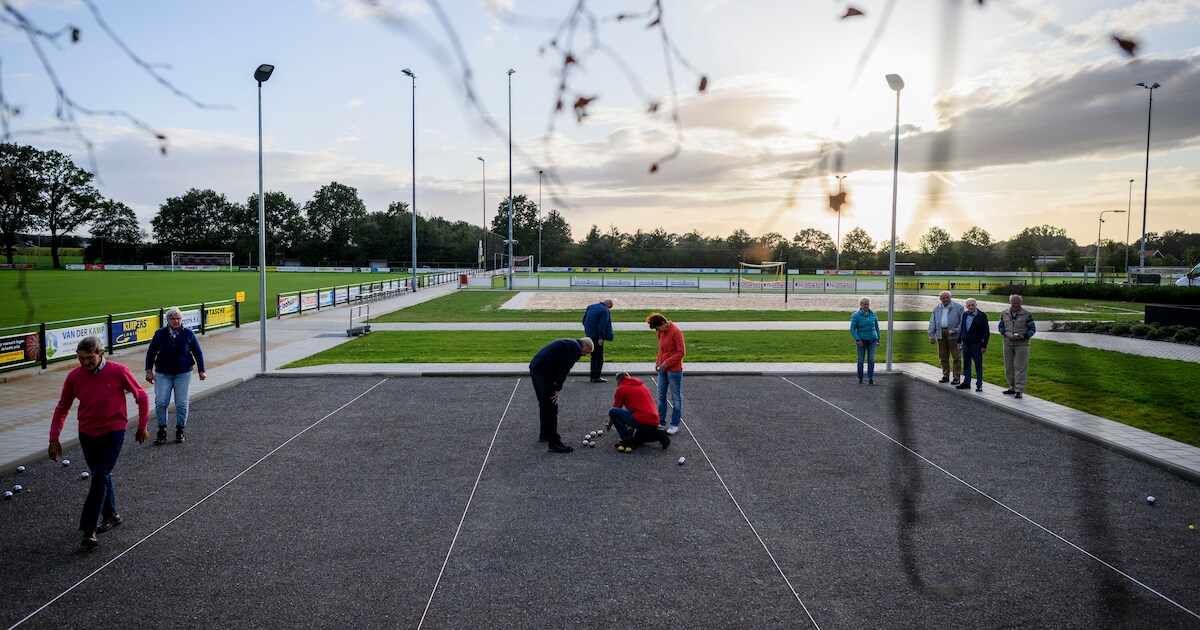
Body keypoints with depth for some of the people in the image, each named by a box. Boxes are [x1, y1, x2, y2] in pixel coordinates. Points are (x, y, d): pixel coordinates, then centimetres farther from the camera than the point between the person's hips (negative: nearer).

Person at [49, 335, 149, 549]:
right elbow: (62, 408, 7)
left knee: (100, 477, -12)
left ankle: (89, 530, -9)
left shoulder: (119, 372, -14)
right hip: (87, 434, 4)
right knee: (100, 476, 15)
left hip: (113, 433, -4)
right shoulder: (74, 376, -6)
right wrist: (54, 439, 3)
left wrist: (142, 427, 2)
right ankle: (111, 516, 34)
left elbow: (141, 396, -2)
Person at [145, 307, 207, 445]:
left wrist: (201, 371, 5)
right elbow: (151, 352, 8)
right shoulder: (160, 333, 0)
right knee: (160, 402, -7)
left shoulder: (188, 334, -1)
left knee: (182, 403, -1)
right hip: (162, 374, 0)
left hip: (183, 374, 0)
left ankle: (180, 431, 12)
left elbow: (198, 353, 7)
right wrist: (149, 370, 4)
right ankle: (162, 431, 4)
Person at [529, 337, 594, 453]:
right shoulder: (575, 348, -7)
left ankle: (544, 434, 36)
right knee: (552, 407, -6)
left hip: (534, 367, 10)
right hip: (543, 371, -10)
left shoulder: (568, 343, 24)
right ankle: (554, 443, -4)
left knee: (544, 404, 23)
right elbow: (564, 369, -14)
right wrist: (557, 389, -9)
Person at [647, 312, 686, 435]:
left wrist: (667, 362, -20)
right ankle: (661, 421, 23)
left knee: (676, 397, 3)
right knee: (661, 396, 12)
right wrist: (658, 361, 7)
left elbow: (681, 352, -18)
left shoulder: (676, 331, -18)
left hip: (674, 370, -8)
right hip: (662, 369, 8)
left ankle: (675, 425, 11)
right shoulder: (661, 332, 7)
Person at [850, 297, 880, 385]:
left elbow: (876, 327, 11)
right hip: (861, 341, -2)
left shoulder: (873, 314, 1)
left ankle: (871, 379, -4)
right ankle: (860, 379, 18)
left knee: (871, 360, -5)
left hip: (872, 340, 2)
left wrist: (878, 339, 10)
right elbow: (852, 329, -10)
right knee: (861, 360, 3)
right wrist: (858, 340, -20)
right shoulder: (856, 316, -10)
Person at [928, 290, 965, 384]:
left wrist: (956, 330, -15)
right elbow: (932, 323, 13)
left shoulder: (958, 307, -1)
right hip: (941, 334, 4)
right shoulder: (936, 309, 12)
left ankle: (956, 377, 2)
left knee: (956, 356, -2)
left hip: (952, 335, -4)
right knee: (943, 356, 9)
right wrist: (931, 336, 6)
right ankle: (945, 376, 18)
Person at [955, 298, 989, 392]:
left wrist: (984, 345, -11)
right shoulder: (965, 314, 10)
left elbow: (986, 331, -7)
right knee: (966, 364, 10)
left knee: (978, 365, 1)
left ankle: (979, 384, 7)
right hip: (966, 343, 5)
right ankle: (966, 383, 18)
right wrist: (959, 341, 16)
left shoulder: (982, 315, -7)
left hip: (976, 344, -5)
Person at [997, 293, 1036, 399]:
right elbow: (1000, 327, 12)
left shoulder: (1027, 314, -4)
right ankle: (1012, 387, 23)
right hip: (1008, 344, 4)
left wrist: (1023, 336, -17)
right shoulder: (1004, 313, 7)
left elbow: (1032, 329, 0)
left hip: (1022, 344, -4)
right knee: (1009, 367, 10)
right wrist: (1006, 333, -9)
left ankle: (1019, 390, -2)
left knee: (1020, 367, -5)